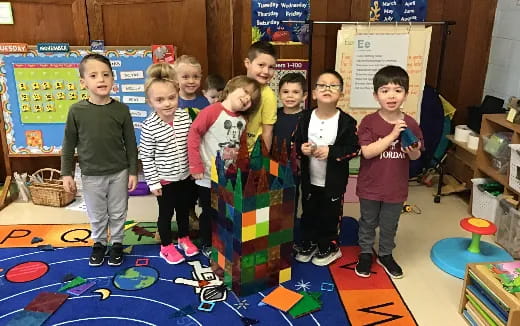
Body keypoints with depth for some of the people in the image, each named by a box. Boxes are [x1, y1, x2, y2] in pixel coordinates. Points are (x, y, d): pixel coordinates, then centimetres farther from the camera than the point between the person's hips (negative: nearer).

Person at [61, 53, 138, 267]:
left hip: (119, 173, 0)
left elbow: (130, 143, -2)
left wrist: (133, 171, -1)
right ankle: (99, 243, 40)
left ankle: (117, 243, 36)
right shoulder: (76, 110, -9)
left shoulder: (121, 109, -9)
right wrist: (66, 173, 0)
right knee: (96, 215, 17)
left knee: (118, 213, 15)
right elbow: (69, 145, -1)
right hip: (91, 175, 0)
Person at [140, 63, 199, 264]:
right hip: (165, 179, -4)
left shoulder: (185, 116, -9)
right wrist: (153, 182, -12)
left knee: (184, 209, 21)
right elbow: (146, 157, -14)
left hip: (186, 176, 4)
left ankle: (184, 238, 44)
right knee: (166, 213, 13)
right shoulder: (149, 127, -20)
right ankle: (166, 247, 33)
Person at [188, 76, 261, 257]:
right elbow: (193, 134, -19)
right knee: (210, 213, 12)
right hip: (209, 177, -5)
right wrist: (196, 165, -19)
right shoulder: (212, 111, -17)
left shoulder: (243, 120, 4)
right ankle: (207, 245, 34)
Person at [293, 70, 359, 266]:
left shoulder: (347, 122, -13)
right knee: (309, 213, 18)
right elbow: (295, 142, 4)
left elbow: (354, 149, -12)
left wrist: (331, 151, -23)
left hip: (334, 181, -3)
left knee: (330, 215, 11)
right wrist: (301, 148, -18)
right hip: (309, 179, 3)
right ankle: (309, 243, 37)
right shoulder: (306, 118, -4)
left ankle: (328, 247, 32)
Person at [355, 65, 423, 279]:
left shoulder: (410, 124, -6)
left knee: (390, 225, 19)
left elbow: (416, 155, 5)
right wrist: (392, 135, -28)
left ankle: (386, 255, 40)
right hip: (370, 186, -2)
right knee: (368, 223, 17)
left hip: (396, 187, 2)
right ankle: (365, 254, 37)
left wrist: (414, 152, -19)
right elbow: (367, 151, -24)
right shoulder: (369, 122, -14)